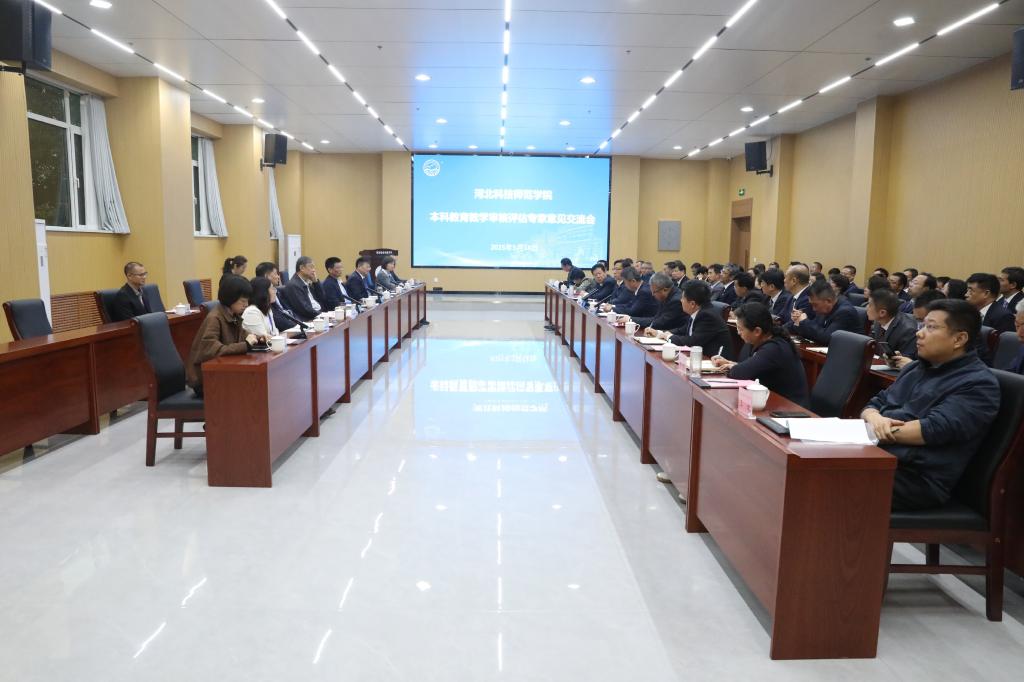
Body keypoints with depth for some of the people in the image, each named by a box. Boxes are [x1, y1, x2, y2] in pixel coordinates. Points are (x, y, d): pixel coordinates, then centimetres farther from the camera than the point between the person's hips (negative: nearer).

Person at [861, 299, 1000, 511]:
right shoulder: (916, 368, 21)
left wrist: (866, 430, -11)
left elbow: (933, 430, -17)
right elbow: (875, 403, 18)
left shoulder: (978, 383, -5)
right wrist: (874, 419, -8)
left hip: (917, 478, -8)